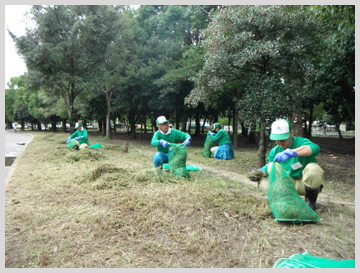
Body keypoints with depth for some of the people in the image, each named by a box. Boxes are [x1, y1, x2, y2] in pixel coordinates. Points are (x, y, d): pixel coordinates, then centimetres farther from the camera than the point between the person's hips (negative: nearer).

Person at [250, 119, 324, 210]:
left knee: (312, 168, -33)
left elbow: (315, 148, -44)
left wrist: (290, 152, -57)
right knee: (272, 165, -15)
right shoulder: (275, 151, -6)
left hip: (308, 182, -3)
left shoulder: (300, 142, -20)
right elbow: (267, 168, 5)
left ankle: (310, 201, -5)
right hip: (292, 184, 3)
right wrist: (259, 172, -19)